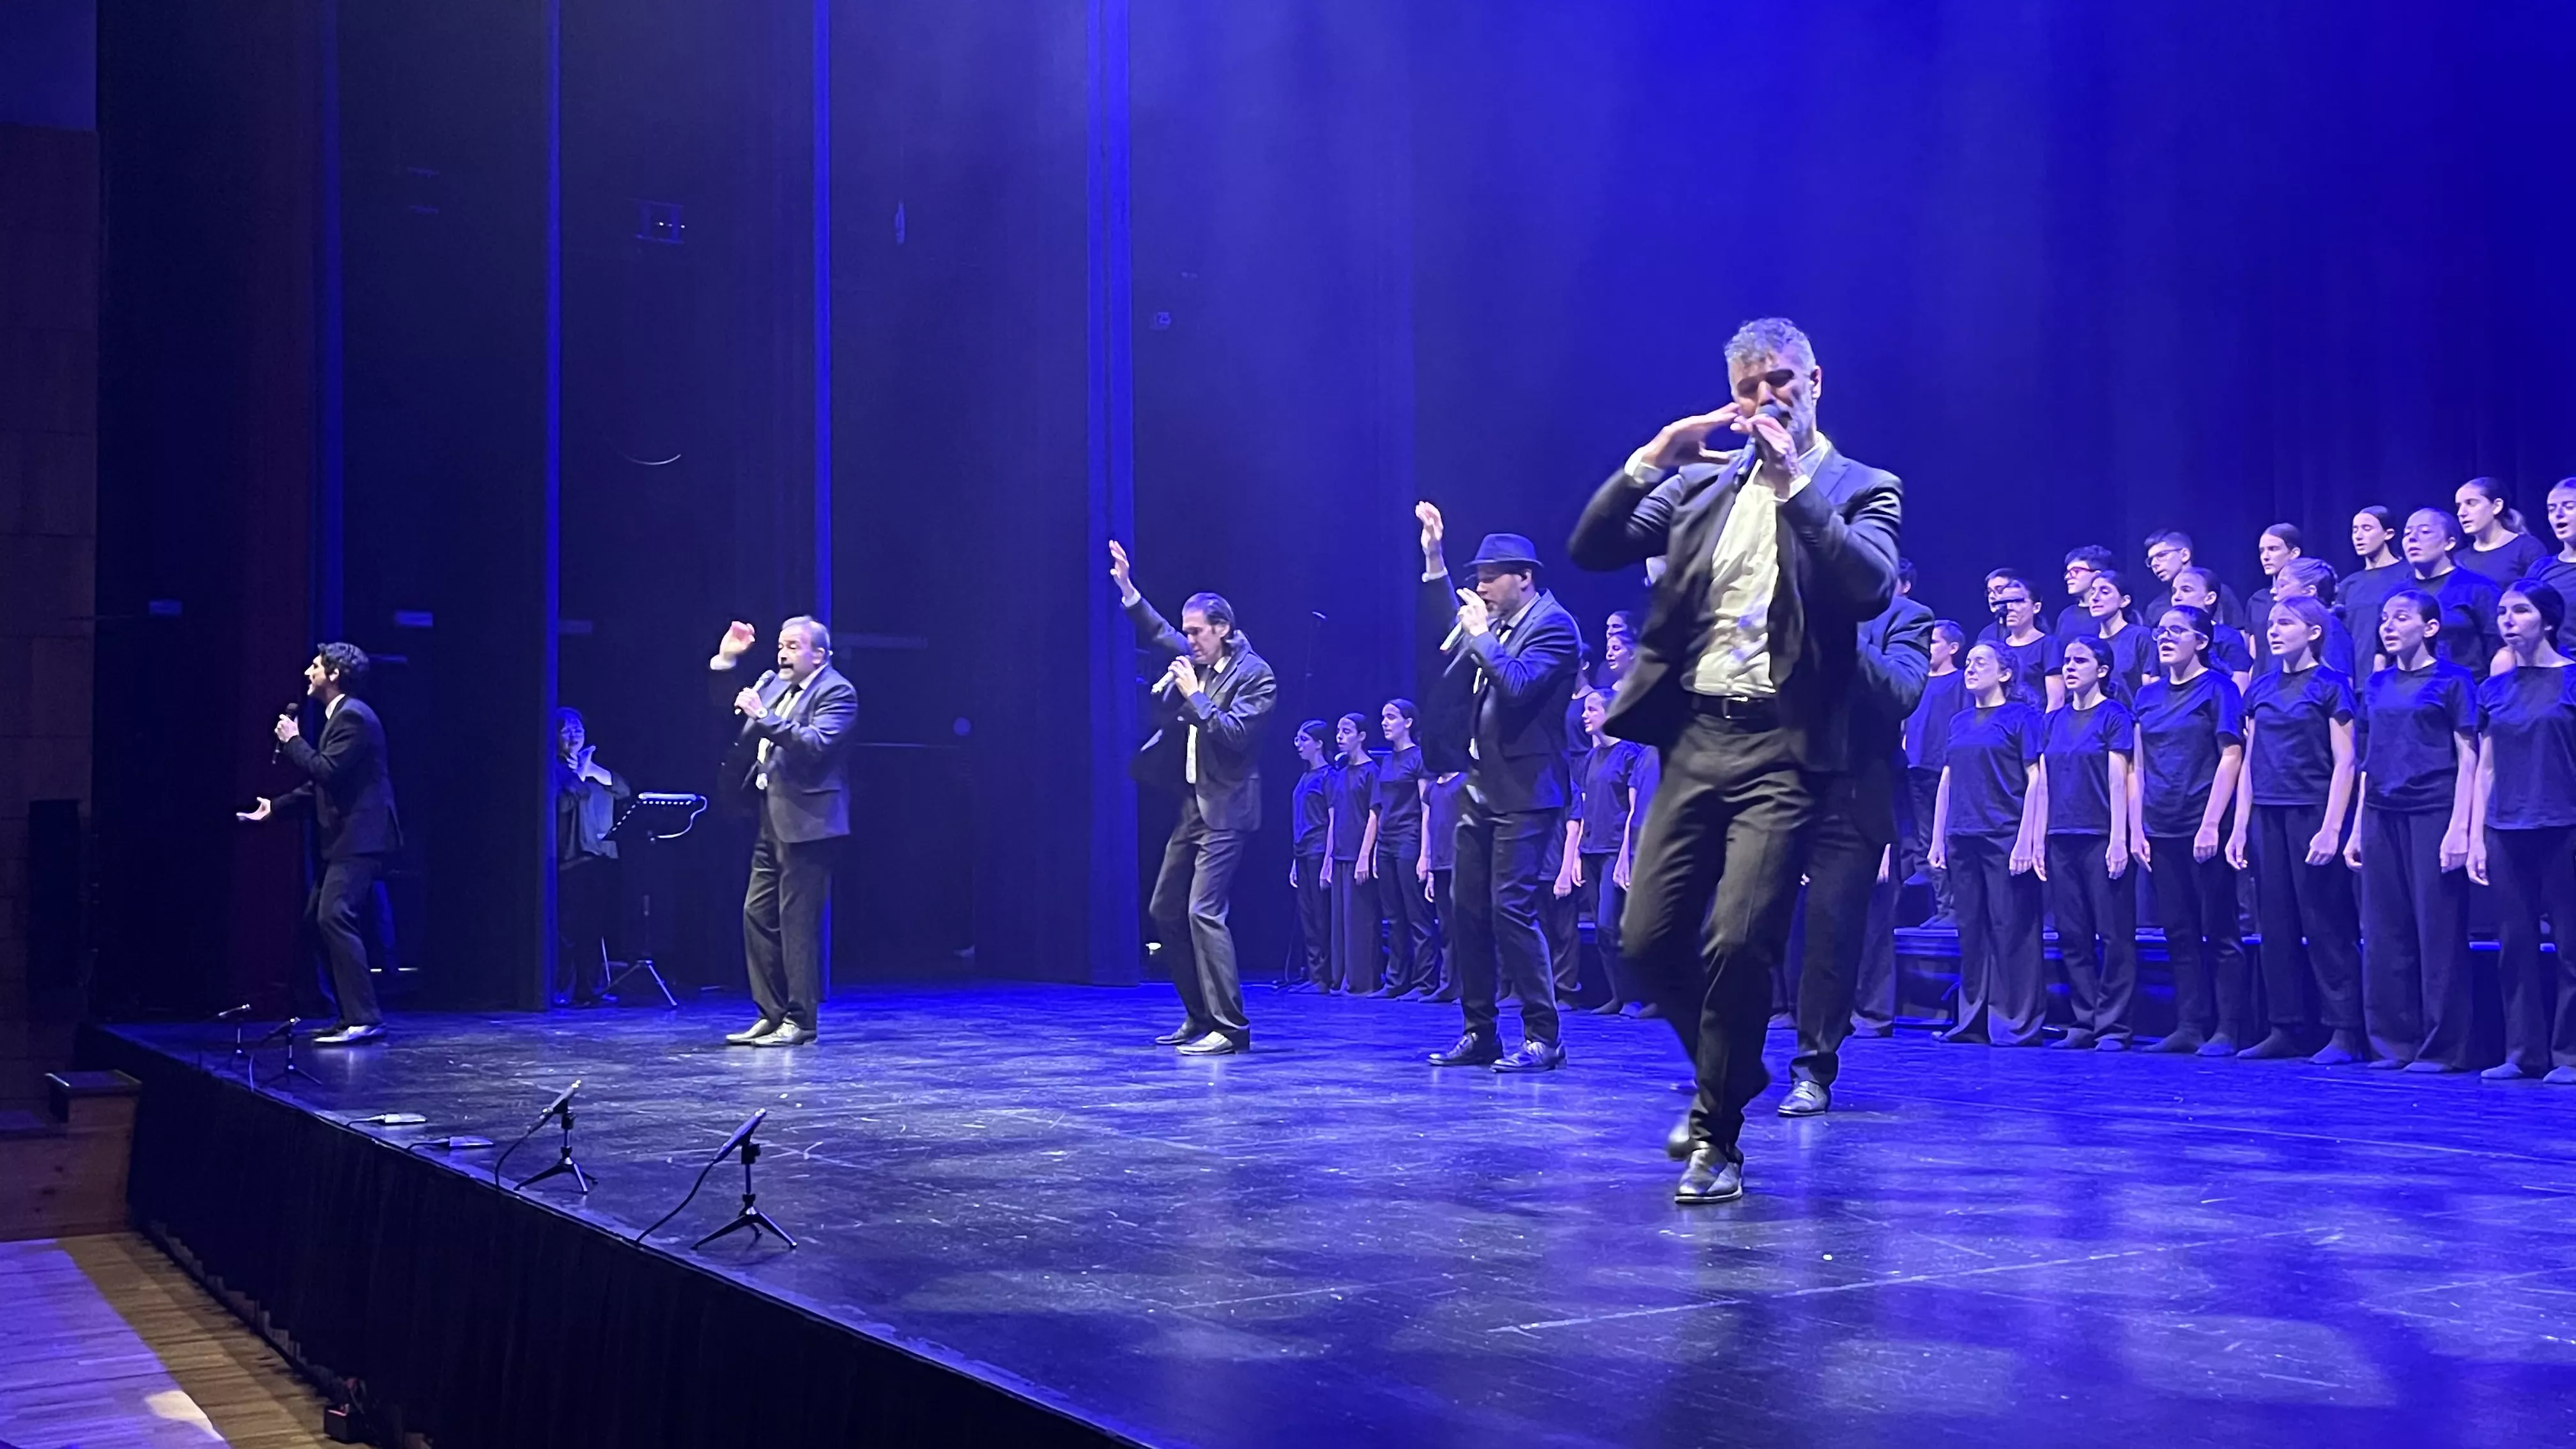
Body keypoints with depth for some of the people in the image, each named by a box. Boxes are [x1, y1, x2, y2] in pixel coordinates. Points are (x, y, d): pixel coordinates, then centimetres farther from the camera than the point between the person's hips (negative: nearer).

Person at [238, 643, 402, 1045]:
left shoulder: (354, 717, -13)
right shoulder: (339, 717, 19)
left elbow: (327, 771, -23)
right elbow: (320, 784, 24)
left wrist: (293, 741, -10)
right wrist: (275, 808, 24)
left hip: (360, 840, -11)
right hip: (345, 840, 11)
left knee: (334, 918, -18)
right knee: (317, 918, 14)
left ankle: (364, 1019, -20)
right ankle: (350, 1014, 18)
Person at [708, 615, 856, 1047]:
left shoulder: (836, 692, -8)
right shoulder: (772, 683, 16)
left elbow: (815, 743, -22)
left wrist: (763, 715, -25)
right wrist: (726, 662, 11)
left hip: (807, 824, -9)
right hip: (771, 821, 9)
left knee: (798, 920, -6)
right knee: (757, 914, 9)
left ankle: (800, 1022, 1)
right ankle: (771, 1015, 16)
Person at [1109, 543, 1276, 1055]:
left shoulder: (1256, 674, -12)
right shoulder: (1200, 660, 10)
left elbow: (1234, 733, -22)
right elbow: (1156, 635, 24)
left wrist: (1193, 694, -17)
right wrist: (1127, 589, 13)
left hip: (1225, 810, -9)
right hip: (1194, 804, 9)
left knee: (1205, 911, -16)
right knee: (1165, 910, 12)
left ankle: (1229, 1029, -13)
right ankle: (1200, 1017, 21)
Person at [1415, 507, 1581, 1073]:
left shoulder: (1553, 625, -11)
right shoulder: (1493, 623, 13)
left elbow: (1519, 685, -24)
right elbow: (1442, 638, 27)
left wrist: (1481, 634, -13)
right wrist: (1434, 559, 20)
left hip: (1524, 792, -9)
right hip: (1481, 787, 9)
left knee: (1512, 908, -12)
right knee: (1466, 909, 9)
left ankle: (1542, 1037, -5)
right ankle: (1479, 1033, 17)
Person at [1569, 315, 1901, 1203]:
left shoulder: (1859, 488, 4)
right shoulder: (1699, 484, 14)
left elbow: (1872, 588, -15)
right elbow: (1590, 549, 5)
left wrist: (1794, 481, -16)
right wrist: (1655, 456, -5)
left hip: (1780, 745, -4)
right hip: (1694, 737, 5)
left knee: (1739, 941, -14)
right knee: (1648, 940, 4)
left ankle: (1716, 1137, 2)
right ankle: (1730, 1076, 30)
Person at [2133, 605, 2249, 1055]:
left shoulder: (2218, 689, -3)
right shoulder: (2148, 696, 13)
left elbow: (2231, 756, -9)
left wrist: (2211, 824, -16)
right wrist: (2137, 829, 7)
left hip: (2203, 829, -6)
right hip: (2162, 832, 6)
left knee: (2219, 933, -2)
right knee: (2179, 933, 8)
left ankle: (2227, 1029, 1)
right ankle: (2189, 1026, 12)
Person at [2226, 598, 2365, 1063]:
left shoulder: (2330, 686, -3)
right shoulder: (2261, 689, 13)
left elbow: (2344, 762, -7)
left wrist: (2332, 828, -15)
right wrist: (2240, 827, 8)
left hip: (2312, 813, -6)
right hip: (2267, 816, 6)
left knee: (2326, 924, -4)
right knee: (2276, 924, 6)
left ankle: (2345, 1031, -1)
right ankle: (2287, 1028, 12)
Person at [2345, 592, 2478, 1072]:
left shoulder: (2452, 681, -2)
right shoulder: (2377, 686, 14)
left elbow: (2468, 758, -6)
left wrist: (2460, 828, -13)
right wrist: (2358, 829, 13)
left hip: (2432, 814, -6)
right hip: (2382, 816, 6)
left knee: (2439, 931, -4)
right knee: (2386, 934, 5)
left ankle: (2443, 1047, 1)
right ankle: (2395, 1042, 11)